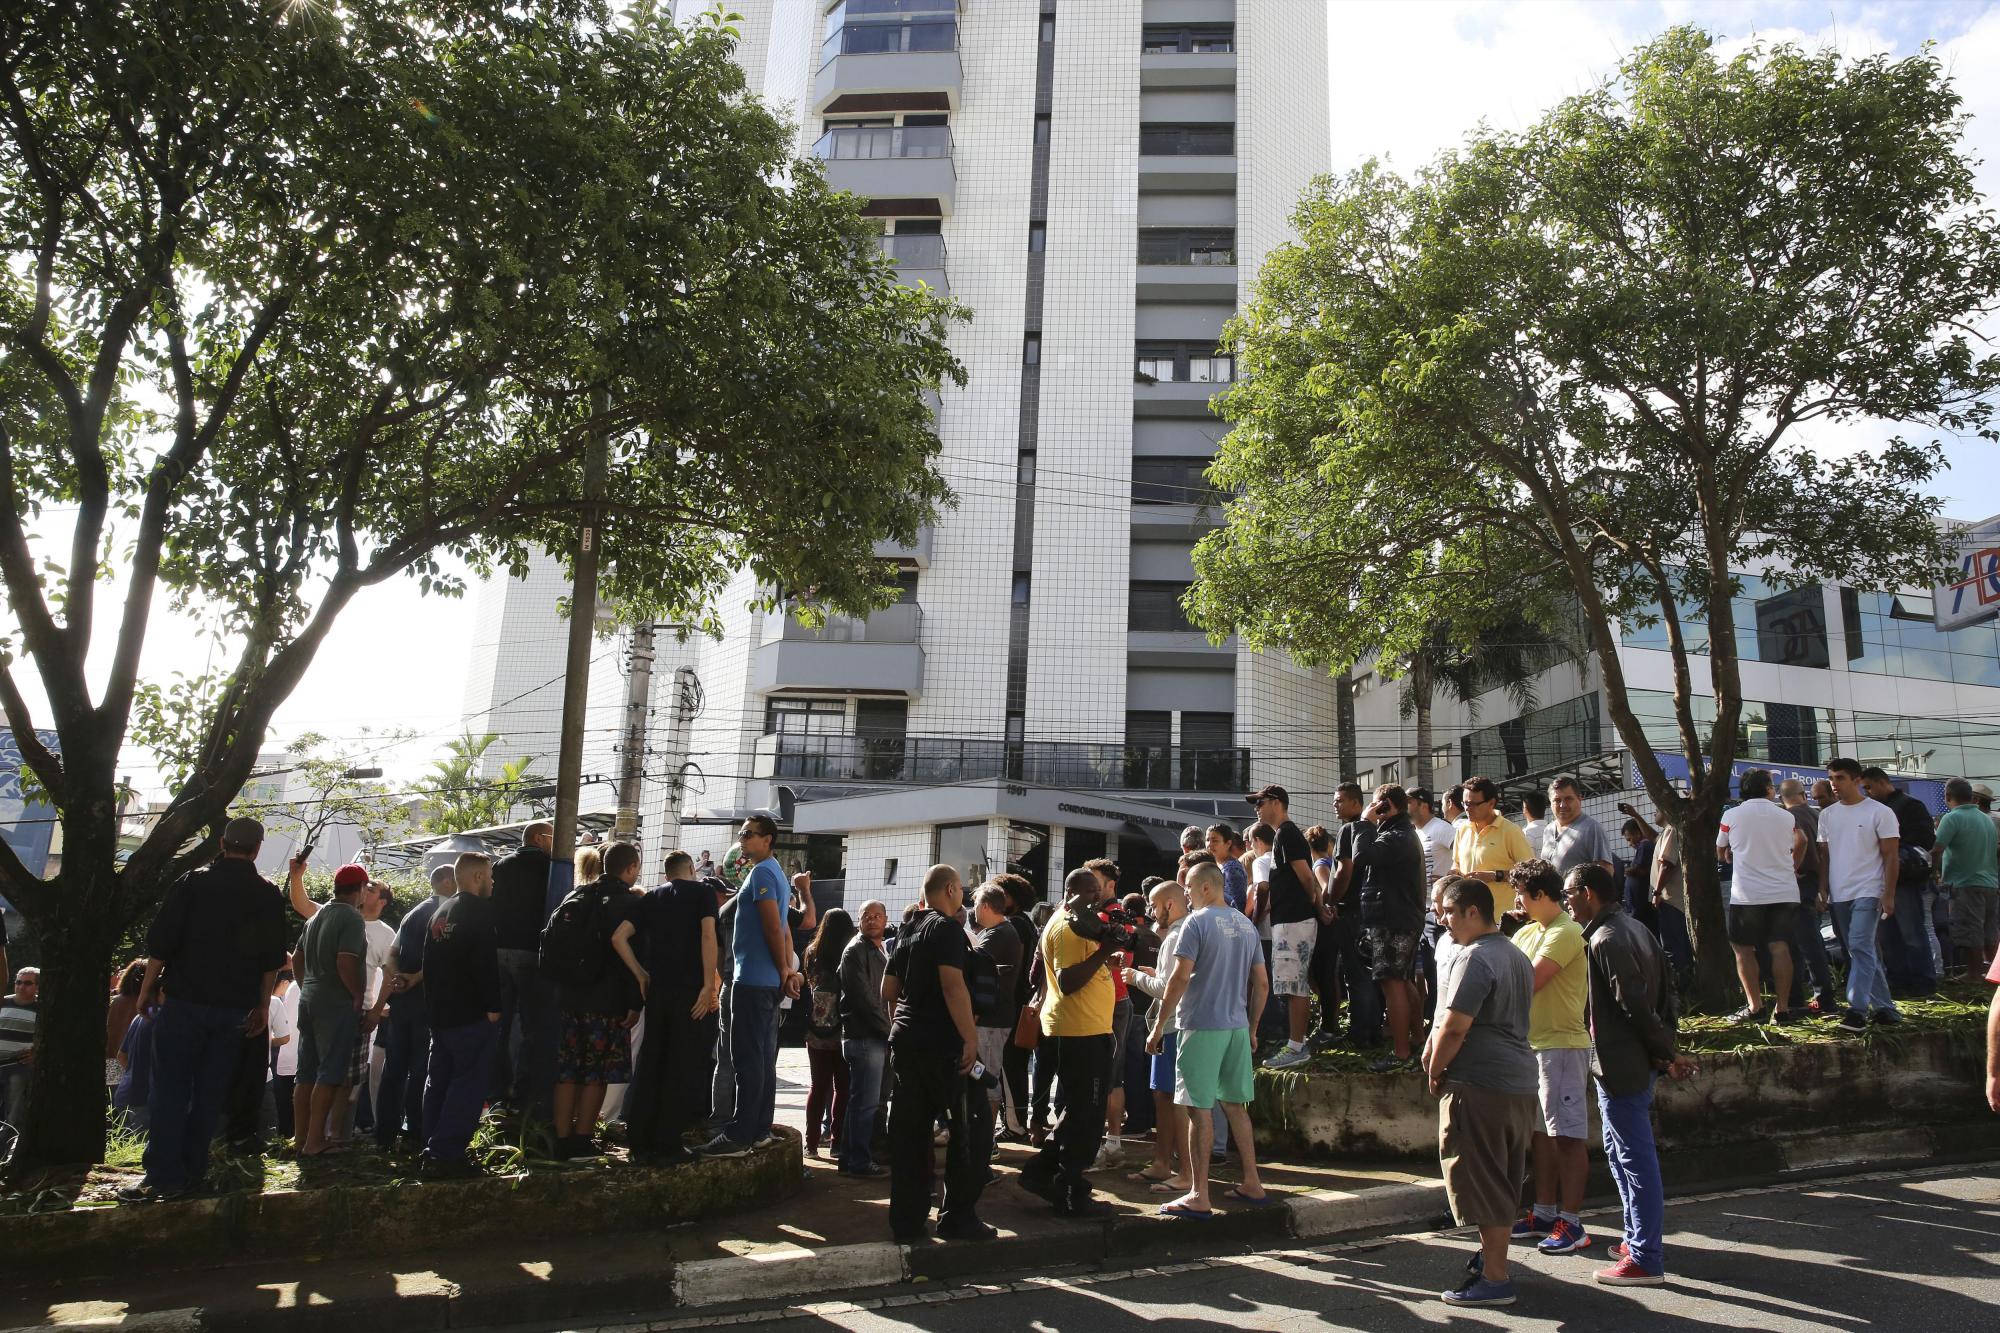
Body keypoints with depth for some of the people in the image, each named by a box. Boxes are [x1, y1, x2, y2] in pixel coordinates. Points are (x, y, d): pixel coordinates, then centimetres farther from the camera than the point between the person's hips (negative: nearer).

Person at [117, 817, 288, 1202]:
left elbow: (160, 944, -4)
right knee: (210, 1090, 8)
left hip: (185, 1001, -2)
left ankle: (163, 1176, -3)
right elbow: (272, 959, 5)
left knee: (169, 1089, 2)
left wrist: (147, 989, 7)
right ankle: (191, 1171, 11)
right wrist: (262, 1006, 13)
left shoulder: (192, 883, -3)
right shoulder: (268, 895, 3)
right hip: (235, 1008, 2)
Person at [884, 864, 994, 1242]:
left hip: (904, 1041, 9)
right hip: (943, 1045, -9)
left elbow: (888, 989, 19)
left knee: (909, 1133, 10)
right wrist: (970, 1039, -20)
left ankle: (907, 1221, 14)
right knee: (972, 1127, 1)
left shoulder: (909, 933, 16)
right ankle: (957, 1218, 4)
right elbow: (953, 985, -21)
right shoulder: (947, 928, -10)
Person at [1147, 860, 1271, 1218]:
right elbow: (1261, 984, 14)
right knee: (1235, 1105, 16)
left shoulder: (1197, 922, -9)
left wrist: (1158, 1026, -10)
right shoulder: (1245, 925, 12)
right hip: (1236, 1027, 7)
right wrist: (1250, 1027, 22)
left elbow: (1179, 977, -16)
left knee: (1200, 1110, -2)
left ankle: (1199, 1196, 1)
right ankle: (1251, 1185, 22)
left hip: (1200, 1027, -7)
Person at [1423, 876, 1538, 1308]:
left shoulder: (1473, 957, -16)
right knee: (1504, 1179, 18)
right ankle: (1493, 1253, 29)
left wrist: (1434, 1073, -7)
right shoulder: (1518, 957, 15)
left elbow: (1454, 1027, -22)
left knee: (1482, 1180, -1)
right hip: (1520, 1082, 10)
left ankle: (1495, 1279, 4)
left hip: (1479, 1084, -10)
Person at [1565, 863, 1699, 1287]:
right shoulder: (1636, 929, 12)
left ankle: (1646, 1261, 5)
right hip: (1640, 1061, 10)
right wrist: (1667, 1051, 10)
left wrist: (1666, 1055, -12)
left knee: (1635, 1158, -3)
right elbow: (1665, 992, 13)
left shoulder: (1605, 941, -20)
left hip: (1620, 1065, -10)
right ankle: (1638, 1239, 31)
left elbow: (1636, 1006, -22)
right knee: (1622, 1152, 21)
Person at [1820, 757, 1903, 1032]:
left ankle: (1857, 1009, -20)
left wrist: (1888, 895, -11)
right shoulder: (1827, 814, 12)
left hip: (1867, 892, -6)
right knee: (1864, 952, 10)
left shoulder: (1879, 812, -3)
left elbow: (1891, 856, -5)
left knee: (1860, 947, -17)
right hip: (1838, 895, 6)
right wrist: (1822, 888, 6)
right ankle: (1884, 1007, 18)